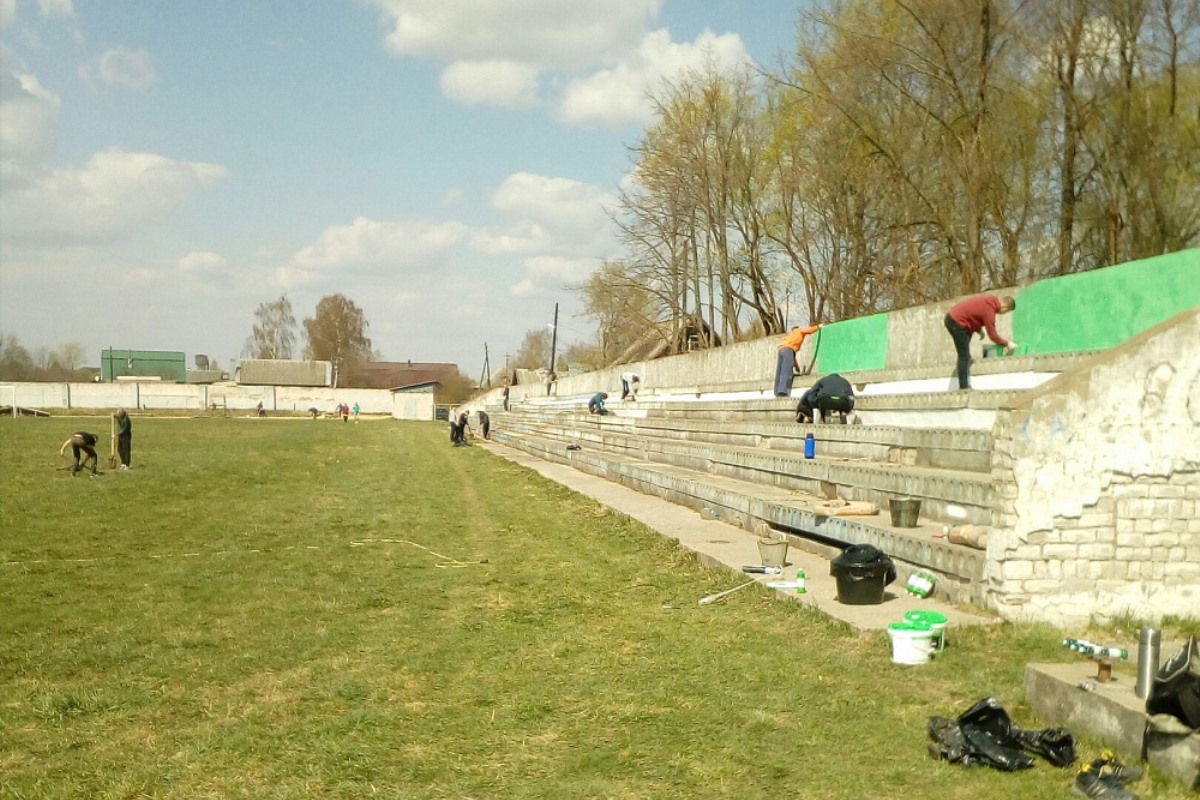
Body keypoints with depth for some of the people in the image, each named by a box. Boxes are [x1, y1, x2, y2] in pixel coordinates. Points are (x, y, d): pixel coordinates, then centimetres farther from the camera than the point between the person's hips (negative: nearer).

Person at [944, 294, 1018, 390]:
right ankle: (964, 387, -7)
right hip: (956, 323, -10)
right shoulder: (989, 309, -20)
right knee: (964, 357, -7)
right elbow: (992, 335, -15)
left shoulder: (990, 300, 7)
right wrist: (1007, 344, -3)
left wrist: (978, 329, 11)